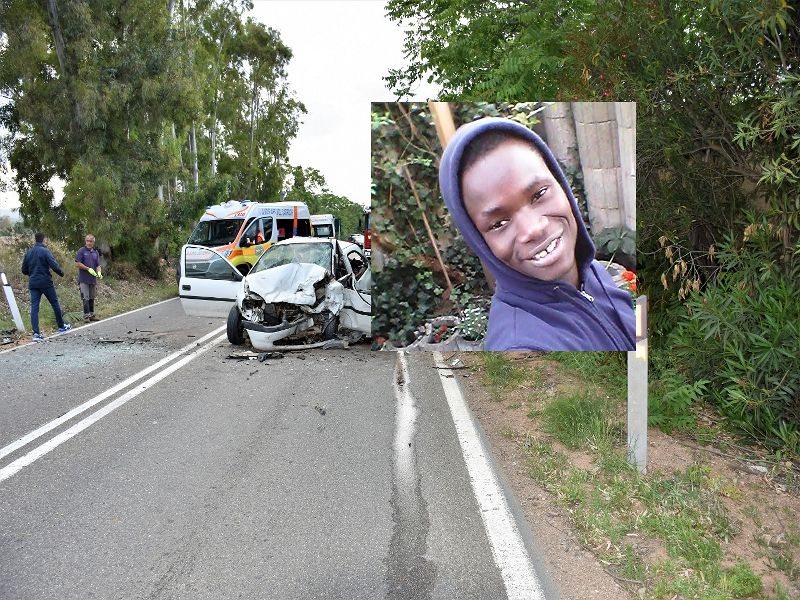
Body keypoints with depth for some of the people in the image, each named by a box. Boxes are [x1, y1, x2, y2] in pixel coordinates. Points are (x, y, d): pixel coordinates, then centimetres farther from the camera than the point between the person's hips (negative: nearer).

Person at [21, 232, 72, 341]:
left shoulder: (28, 253, 9)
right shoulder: (45, 251, -10)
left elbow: (24, 270, 13)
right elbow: (54, 266, -18)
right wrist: (61, 273, 0)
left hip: (33, 283, 5)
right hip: (45, 282, -5)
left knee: (34, 307, -1)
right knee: (55, 304, 12)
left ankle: (36, 333, -9)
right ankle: (61, 327, 23)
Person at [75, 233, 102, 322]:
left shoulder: (96, 252, 13)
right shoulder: (81, 251, -3)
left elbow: (98, 265, 11)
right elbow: (77, 264, -9)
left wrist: (99, 273, -9)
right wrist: (89, 269, -14)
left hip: (93, 279, 5)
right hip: (84, 279, -5)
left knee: (92, 298, 10)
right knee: (86, 298, -8)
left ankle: (92, 315, 17)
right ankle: (86, 315, -6)